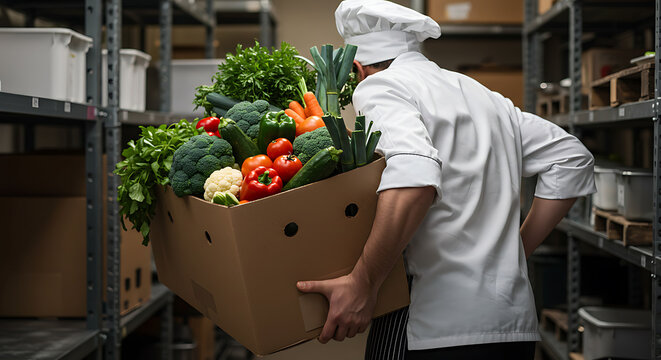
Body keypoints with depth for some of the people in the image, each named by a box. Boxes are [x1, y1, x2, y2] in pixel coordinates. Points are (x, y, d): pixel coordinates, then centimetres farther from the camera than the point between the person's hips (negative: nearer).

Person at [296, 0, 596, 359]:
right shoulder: (484, 96, 22)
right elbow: (572, 158, 20)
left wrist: (362, 282, -19)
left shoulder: (379, 86, -2)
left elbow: (414, 177, -22)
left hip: (433, 327, -8)